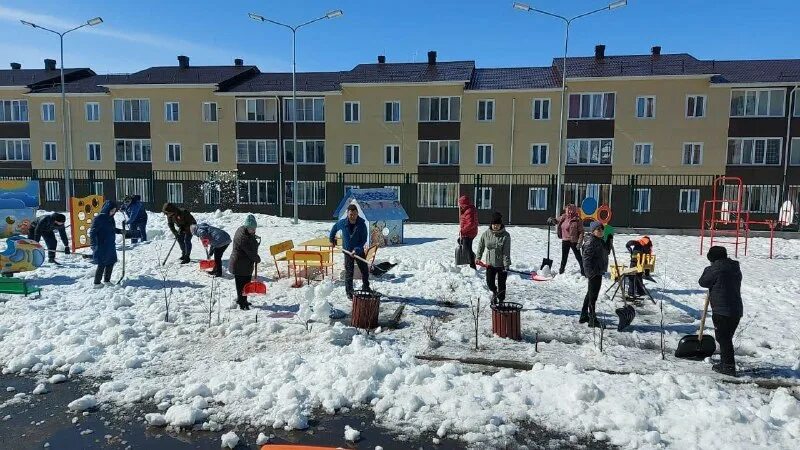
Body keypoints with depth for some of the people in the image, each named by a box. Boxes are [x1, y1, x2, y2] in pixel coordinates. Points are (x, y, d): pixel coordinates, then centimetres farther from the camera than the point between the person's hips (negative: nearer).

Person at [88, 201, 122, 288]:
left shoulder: (110, 218, 9)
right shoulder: (99, 218, -14)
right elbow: (92, 232, -14)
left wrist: (120, 231, 9)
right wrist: (94, 246, -18)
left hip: (111, 246, 8)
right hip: (102, 247, -8)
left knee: (111, 263, 12)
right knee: (102, 265, -4)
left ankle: (107, 280, 25)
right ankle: (97, 283, 7)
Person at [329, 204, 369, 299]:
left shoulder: (362, 224, -17)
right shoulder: (342, 223, -13)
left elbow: (364, 240, -14)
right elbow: (334, 228, 10)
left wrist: (357, 250, -24)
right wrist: (332, 239, 19)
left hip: (359, 251, 1)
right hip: (347, 251, 0)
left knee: (365, 270, 10)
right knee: (349, 272, 1)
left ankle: (366, 288, 32)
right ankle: (349, 292, 10)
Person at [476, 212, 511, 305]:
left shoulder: (505, 236, -12)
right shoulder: (486, 234, -3)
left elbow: (506, 252, -14)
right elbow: (481, 246, 12)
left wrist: (506, 265, -17)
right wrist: (478, 257, 13)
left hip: (502, 264, -2)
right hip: (490, 263, 2)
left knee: (501, 285, 6)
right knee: (489, 282, -3)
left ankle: (501, 301, 25)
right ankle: (494, 292, 30)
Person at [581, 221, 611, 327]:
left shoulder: (600, 241, 11)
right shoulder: (590, 242, -18)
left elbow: (606, 251, 23)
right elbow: (586, 259, -22)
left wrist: (609, 240, 12)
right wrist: (591, 273, -26)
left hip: (598, 272, 10)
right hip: (594, 273, -10)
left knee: (590, 294, 19)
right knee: (593, 296, -4)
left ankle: (584, 315, 31)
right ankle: (592, 320, 3)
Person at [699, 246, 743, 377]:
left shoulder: (716, 268, -13)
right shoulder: (735, 268, 13)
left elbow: (703, 282, -4)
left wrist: (707, 270, 11)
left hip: (722, 311, -8)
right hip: (736, 310, 8)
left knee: (723, 338, 0)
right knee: (726, 338, 18)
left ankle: (729, 366, 1)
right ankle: (725, 363, 28)